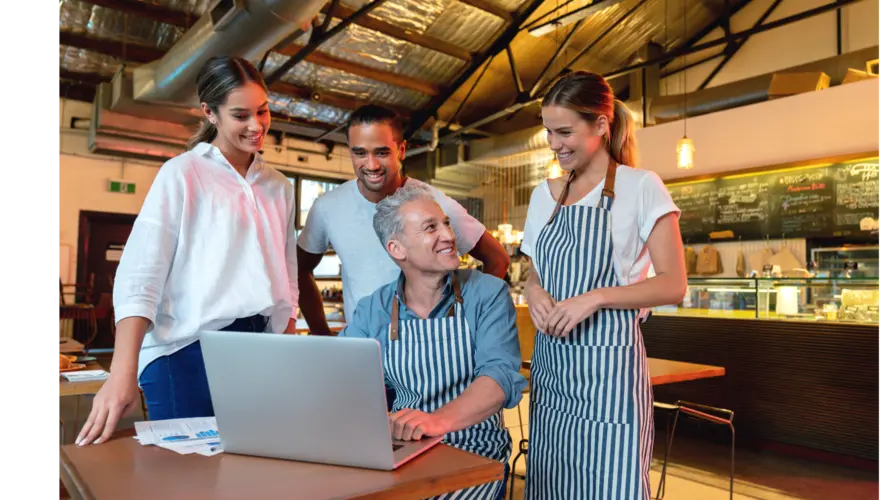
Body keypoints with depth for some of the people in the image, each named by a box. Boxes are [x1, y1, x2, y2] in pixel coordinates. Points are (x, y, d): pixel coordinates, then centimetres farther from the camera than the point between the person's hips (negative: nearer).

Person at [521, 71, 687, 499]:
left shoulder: (641, 187, -5)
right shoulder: (544, 195, 11)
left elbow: (672, 285, -8)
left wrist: (596, 298, -20)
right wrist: (533, 291, -4)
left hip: (608, 360, -5)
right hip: (550, 361, 6)